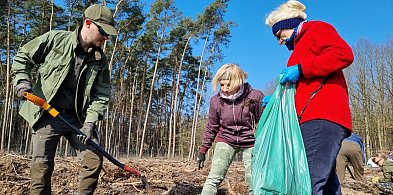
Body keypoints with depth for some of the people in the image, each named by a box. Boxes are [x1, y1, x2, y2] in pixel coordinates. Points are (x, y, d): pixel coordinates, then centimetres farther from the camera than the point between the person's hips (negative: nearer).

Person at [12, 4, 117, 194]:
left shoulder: (100, 60, 3)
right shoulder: (55, 39, -6)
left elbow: (102, 94, 1)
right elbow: (22, 57, 5)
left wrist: (90, 122, -9)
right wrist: (22, 80, -11)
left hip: (78, 118, 3)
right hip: (46, 115, -3)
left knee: (94, 158, -3)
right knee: (42, 164, -3)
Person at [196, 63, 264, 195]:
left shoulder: (255, 96, -16)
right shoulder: (216, 101, -7)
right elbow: (211, 127, 5)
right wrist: (203, 151, 8)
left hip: (250, 143, -1)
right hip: (226, 141, 1)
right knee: (214, 178, -11)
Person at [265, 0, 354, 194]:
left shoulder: (316, 29, 8)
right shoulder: (302, 44, 33)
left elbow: (343, 53, -12)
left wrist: (301, 69, -13)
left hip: (321, 118, -10)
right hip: (314, 119, 10)